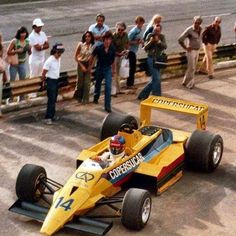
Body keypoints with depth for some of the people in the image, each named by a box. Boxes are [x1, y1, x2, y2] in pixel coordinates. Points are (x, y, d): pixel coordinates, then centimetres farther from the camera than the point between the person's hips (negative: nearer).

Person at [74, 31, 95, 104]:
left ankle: (85, 99, 13)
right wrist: (82, 66, -10)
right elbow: (76, 57, -8)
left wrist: (90, 66, -6)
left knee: (87, 83, 1)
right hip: (81, 64, -2)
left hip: (88, 65, 2)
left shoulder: (93, 46, -8)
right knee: (80, 82, 7)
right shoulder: (80, 44, -13)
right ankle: (78, 97, 30)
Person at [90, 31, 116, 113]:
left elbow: (113, 60, 3)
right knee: (98, 84, 20)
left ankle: (107, 105, -7)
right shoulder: (98, 48, -18)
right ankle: (96, 98, 49)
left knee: (108, 87, -11)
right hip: (99, 68, 0)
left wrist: (113, 69, 12)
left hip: (108, 69, 0)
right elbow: (92, 57, -4)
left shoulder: (112, 49, -13)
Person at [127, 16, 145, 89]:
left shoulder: (140, 30, 7)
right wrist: (137, 42, -24)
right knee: (131, 68, -3)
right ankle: (129, 84, 6)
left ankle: (131, 84, 25)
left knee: (133, 68, 15)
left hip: (134, 51, 9)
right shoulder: (133, 31, -18)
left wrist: (141, 41, -1)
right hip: (131, 51, -9)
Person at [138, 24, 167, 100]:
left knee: (154, 79, 11)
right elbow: (145, 48, -7)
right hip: (151, 59, -5)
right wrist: (150, 42, -23)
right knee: (157, 79, -8)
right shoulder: (150, 36, -6)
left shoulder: (162, 37, 5)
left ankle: (143, 94, 24)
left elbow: (165, 46, -9)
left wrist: (158, 41, -24)